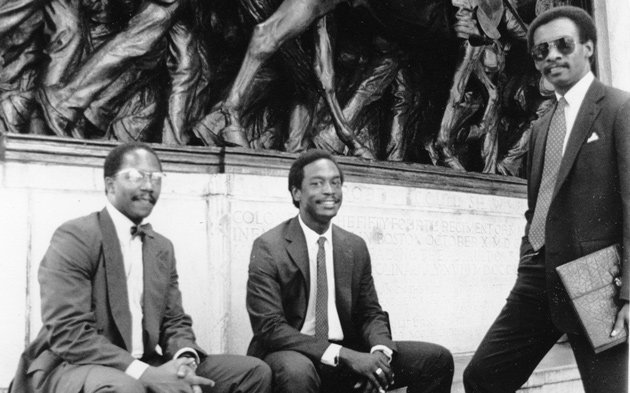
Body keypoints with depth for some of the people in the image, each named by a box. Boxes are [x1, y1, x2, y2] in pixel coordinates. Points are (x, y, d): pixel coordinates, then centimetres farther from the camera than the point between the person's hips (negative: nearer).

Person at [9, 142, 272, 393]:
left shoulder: (162, 247, 13)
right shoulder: (75, 237, -10)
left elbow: (175, 322, 11)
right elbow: (67, 334, -19)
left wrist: (185, 359, -13)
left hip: (143, 366, 7)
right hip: (73, 368, -6)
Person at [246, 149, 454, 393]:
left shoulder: (356, 247, 7)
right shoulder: (268, 248, -9)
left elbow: (371, 314, 9)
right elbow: (269, 327, -16)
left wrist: (380, 353, -15)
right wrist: (345, 356, -25)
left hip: (349, 353, 5)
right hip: (294, 355, -4)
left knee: (437, 359, -10)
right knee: (297, 371, -39)